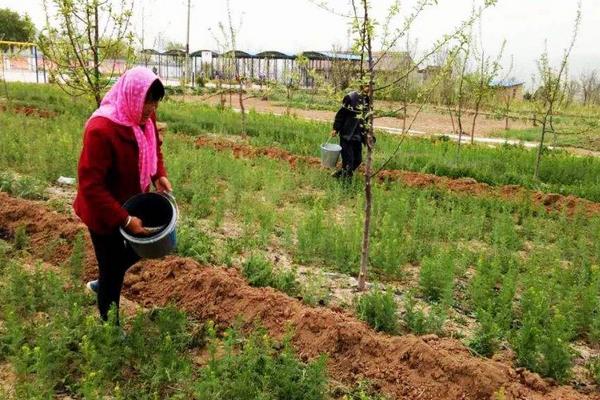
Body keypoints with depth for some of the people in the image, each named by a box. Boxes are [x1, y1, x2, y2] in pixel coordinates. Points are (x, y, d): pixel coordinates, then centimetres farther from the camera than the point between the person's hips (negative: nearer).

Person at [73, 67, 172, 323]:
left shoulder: (145, 117, -8)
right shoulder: (101, 129, -32)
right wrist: (124, 220, -29)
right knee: (112, 268, 8)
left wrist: (159, 175, -7)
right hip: (104, 213, -7)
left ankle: (101, 285, 50)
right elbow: (90, 186, -29)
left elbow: (154, 147, 12)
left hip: (132, 202, 8)